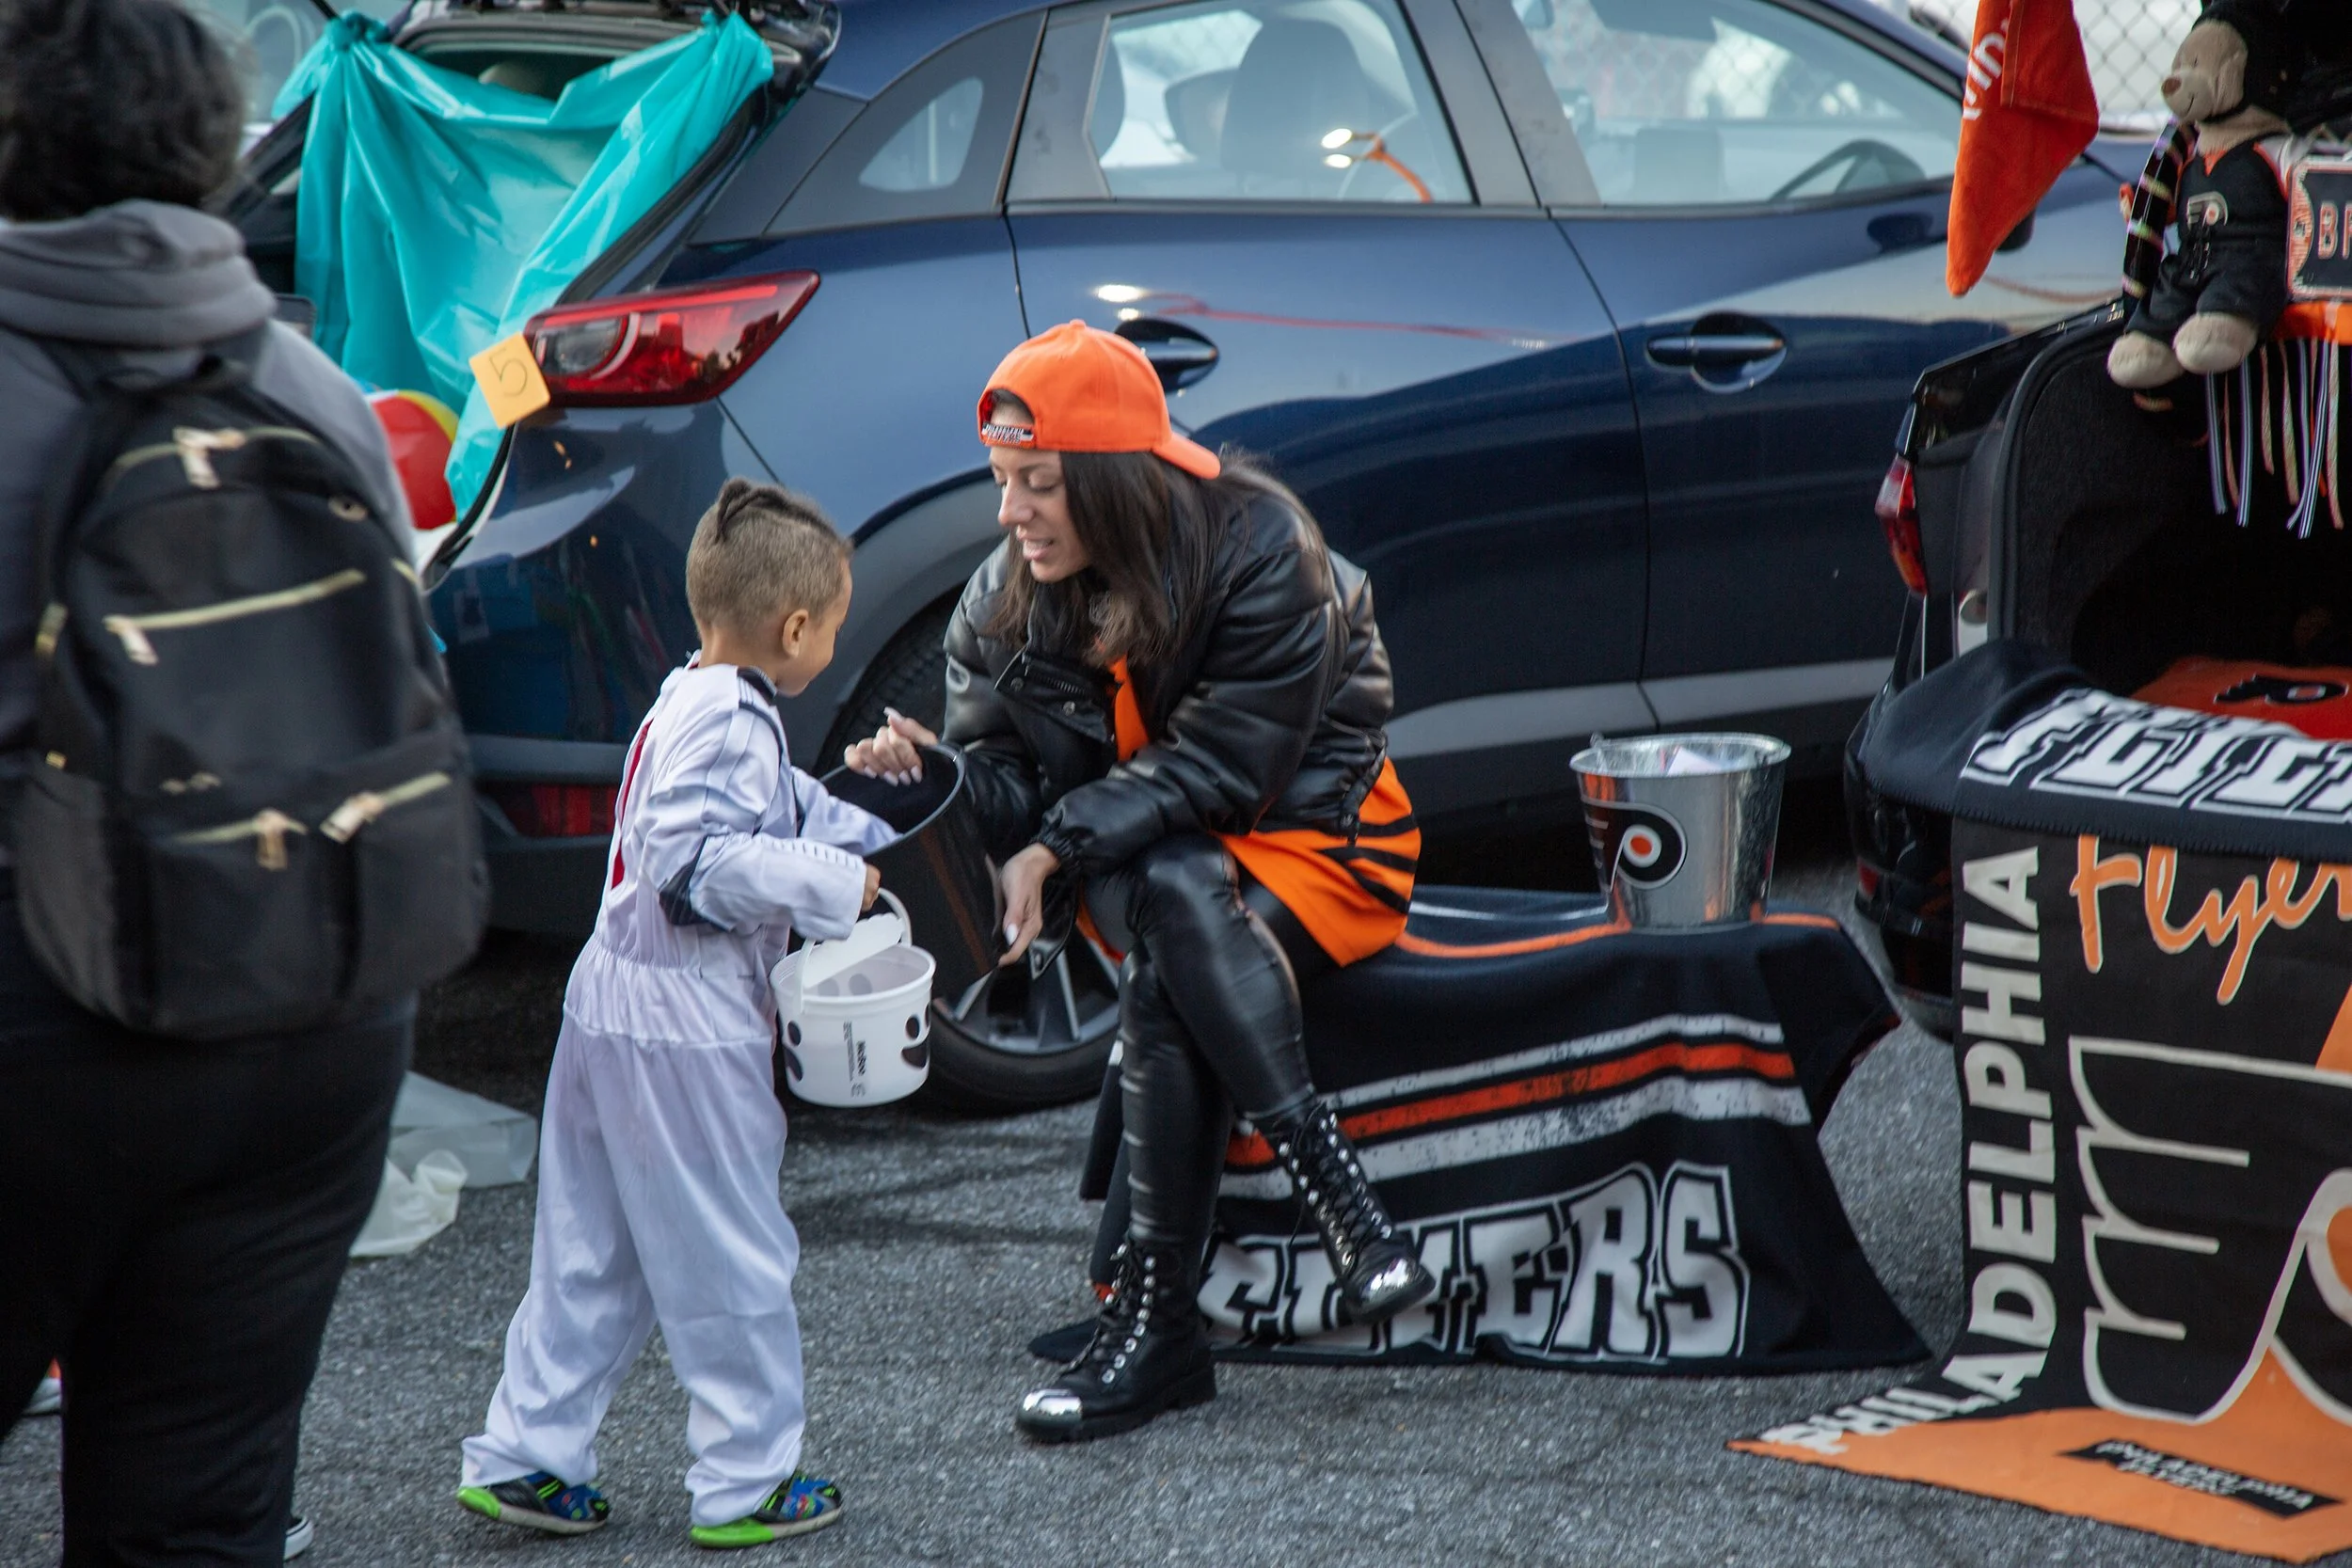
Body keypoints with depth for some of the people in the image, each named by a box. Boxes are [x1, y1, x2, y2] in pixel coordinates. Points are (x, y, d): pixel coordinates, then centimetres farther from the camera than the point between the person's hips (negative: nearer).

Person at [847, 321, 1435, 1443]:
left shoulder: (1261, 552, -18)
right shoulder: (1004, 603, -2)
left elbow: (1223, 762, -21)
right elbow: (1011, 787, -5)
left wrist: (1057, 850, -28)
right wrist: (934, 771, -28)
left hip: (1311, 834, -4)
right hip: (1142, 864, 4)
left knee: (1165, 995, -34)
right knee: (1174, 903, -34)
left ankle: (1154, 1318, -29)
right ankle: (1338, 1199, -36)